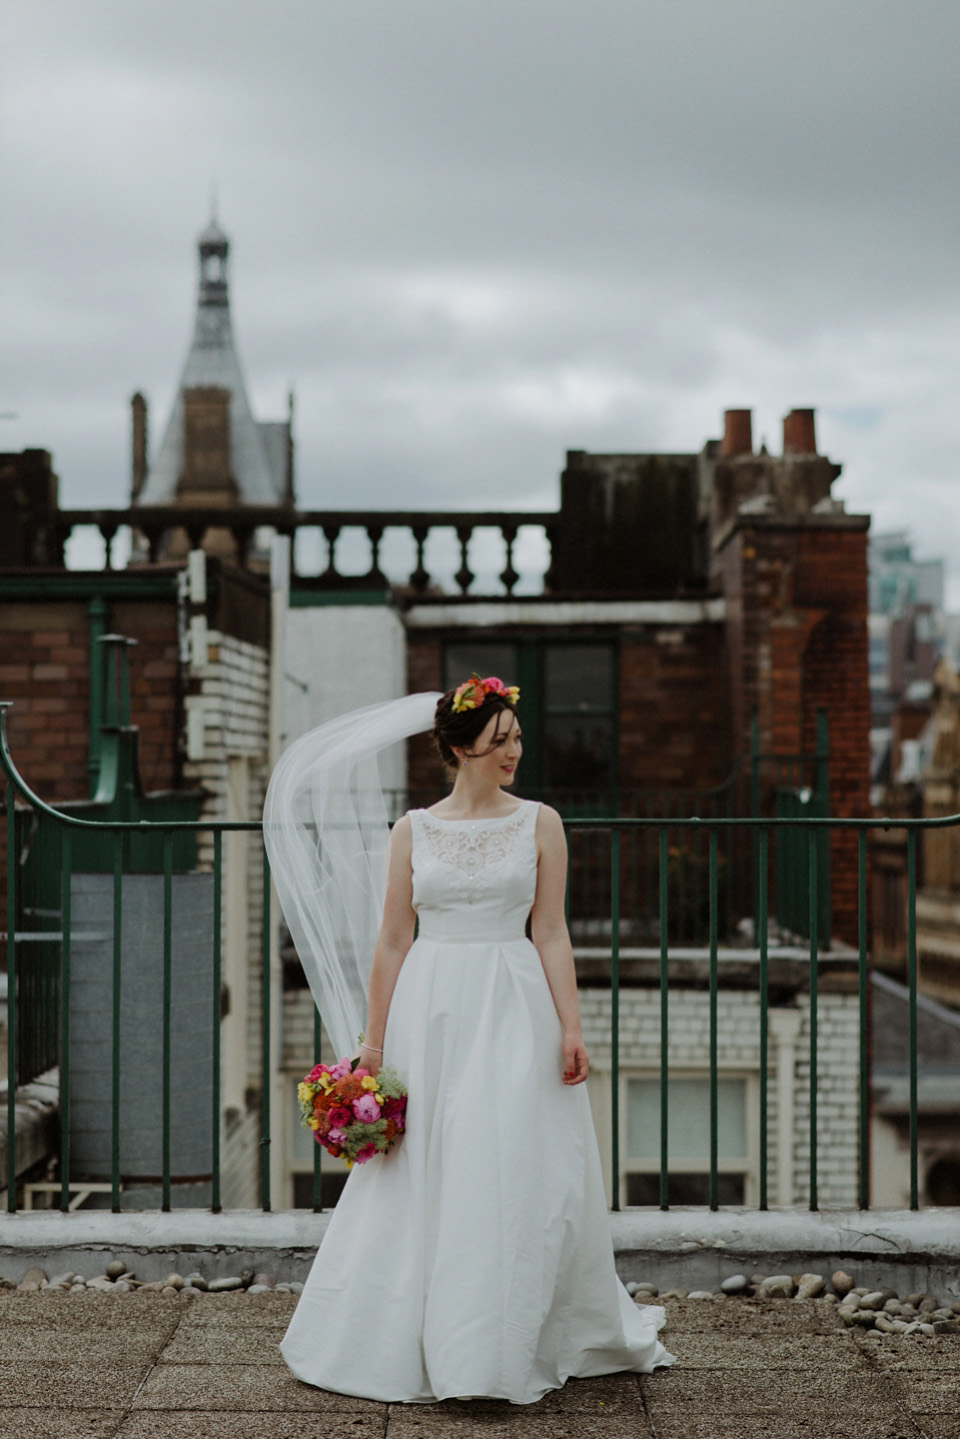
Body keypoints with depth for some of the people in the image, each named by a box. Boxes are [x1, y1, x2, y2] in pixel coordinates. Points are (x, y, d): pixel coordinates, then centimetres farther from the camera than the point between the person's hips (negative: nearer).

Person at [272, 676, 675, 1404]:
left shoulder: (539, 824, 3)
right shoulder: (413, 830, 5)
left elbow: (551, 934, 0)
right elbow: (393, 940, 6)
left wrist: (571, 1027, -8)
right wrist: (374, 1038, 3)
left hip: (512, 1013, -1)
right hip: (429, 1012, 1)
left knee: (511, 1173, -3)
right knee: (420, 1179, 6)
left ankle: (505, 1349, 10)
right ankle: (409, 1344, 19)